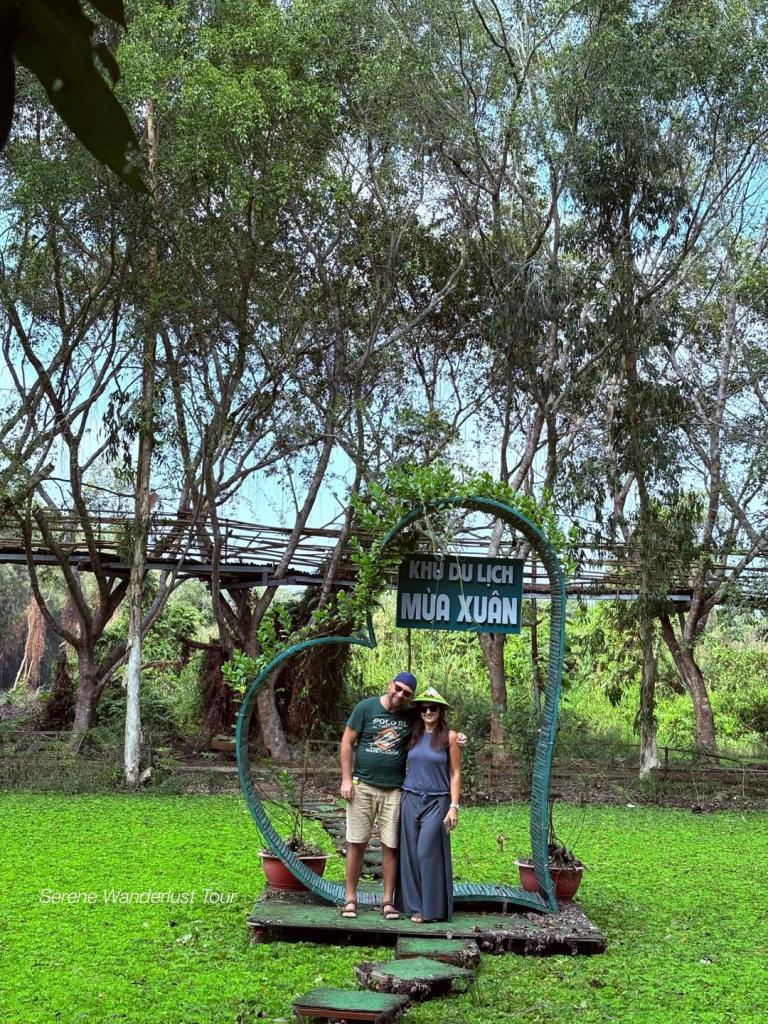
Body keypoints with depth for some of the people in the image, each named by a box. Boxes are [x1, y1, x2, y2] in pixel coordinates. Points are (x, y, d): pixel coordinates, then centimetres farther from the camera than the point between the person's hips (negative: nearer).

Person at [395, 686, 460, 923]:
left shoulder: (449, 737, -2)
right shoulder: (412, 736, 8)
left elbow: (455, 774, -1)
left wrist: (454, 807, -7)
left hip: (437, 802, -4)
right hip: (410, 799, 4)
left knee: (427, 852, -7)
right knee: (410, 853, 4)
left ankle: (431, 908, 5)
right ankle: (414, 904, 15)